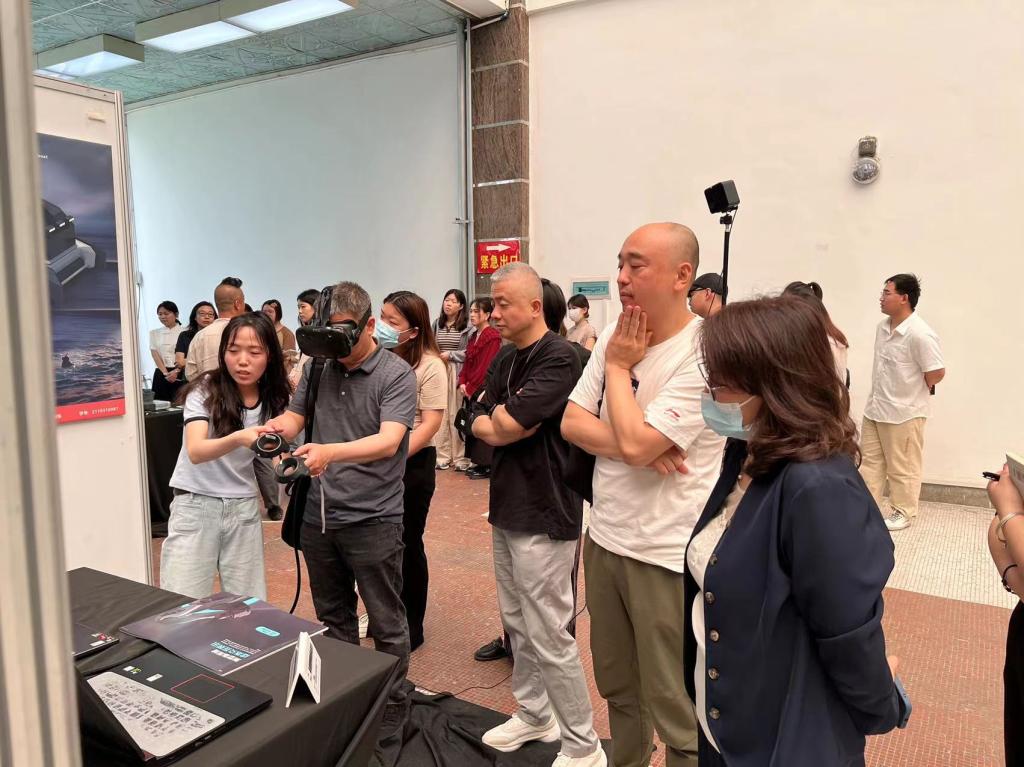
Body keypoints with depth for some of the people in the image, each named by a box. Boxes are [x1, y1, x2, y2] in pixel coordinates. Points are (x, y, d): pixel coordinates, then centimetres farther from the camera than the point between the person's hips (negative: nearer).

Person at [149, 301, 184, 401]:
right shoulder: (154, 333, 11)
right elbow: (155, 354, 2)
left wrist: (176, 371, -16)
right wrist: (166, 373, -10)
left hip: (181, 374, -3)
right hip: (162, 374, 3)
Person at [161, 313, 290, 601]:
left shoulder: (273, 400, -1)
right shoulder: (205, 389, -11)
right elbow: (195, 451, -25)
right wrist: (238, 439, -44)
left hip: (244, 509, 3)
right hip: (195, 505, -3)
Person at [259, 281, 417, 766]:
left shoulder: (396, 375, -12)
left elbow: (388, 440, -24)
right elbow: (295, 417, 6)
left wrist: (330, 452, -41)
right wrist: (279, 427, -19)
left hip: (372, 518, -5)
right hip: (317, 515, 6)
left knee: (386, 625, 7)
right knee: (333, 620, 20)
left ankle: (391, 720, 24)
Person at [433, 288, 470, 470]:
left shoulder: (467, 325, -1)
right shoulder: (437, 323, 13)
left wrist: (450, 355, -8)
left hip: (458, 373, -3)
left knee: (457, 413, -2)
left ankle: (460, 457, 7)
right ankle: (443, 455, 9)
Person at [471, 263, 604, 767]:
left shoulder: (559, 359, -18)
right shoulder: (504, 358, 10)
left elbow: (508, 426, -23)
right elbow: (481, 426, 5)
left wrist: (499, 419, -2)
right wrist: (507, 423, -13)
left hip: (543, 514, -9)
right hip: (507, 507, 9)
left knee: (549, 636, -1)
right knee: (516, 625, 19)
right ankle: (534, 714, 37)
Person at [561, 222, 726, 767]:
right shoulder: (615, 336, 4)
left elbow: (634, 443, -26)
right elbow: (571, 422, 0)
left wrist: (617, 367, -12)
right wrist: (637, 448, -17)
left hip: (667, 556, -7)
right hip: (604, 539, 7)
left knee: (678, 711, 8)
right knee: (617, 689, 25)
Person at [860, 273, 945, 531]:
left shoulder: (920, 334, -23)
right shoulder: (882, 327, 3)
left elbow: (937, 373, -19)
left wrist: (912, 392, -4)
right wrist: (883, 393, 11)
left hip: (904, 412, -8)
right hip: (875, 408, 8)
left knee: (902, 468, 8)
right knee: (869, 460, 15)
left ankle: (903, 513, 24)